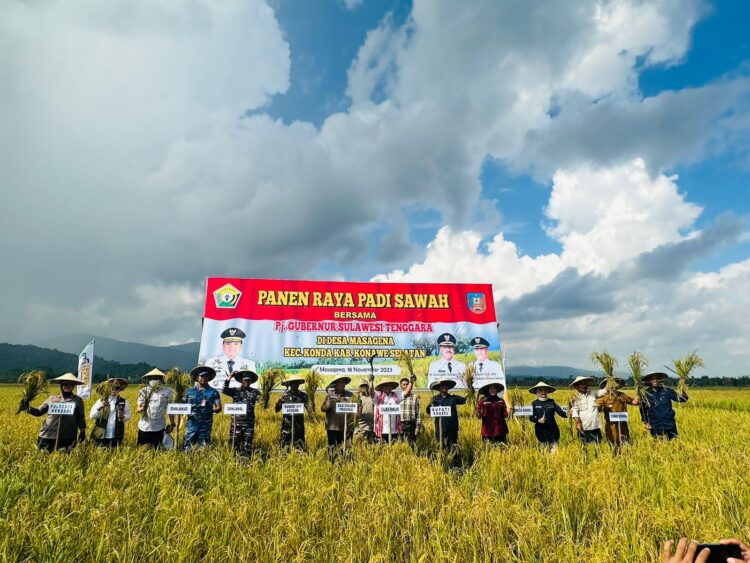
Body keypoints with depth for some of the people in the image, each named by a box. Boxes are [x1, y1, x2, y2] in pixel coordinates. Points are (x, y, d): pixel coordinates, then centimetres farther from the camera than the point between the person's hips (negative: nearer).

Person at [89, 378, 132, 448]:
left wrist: (123, 417, -16)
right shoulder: (101, 401, 1)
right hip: (101, 436, 0)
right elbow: (91, 416, -1)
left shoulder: (124, 402, 0)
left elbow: (128, 415, 5)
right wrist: (99, 408, -19)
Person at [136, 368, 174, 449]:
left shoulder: (167, 391, -3)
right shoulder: (143, 391, 0)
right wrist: (142, 408, -27)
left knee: (157, 451, 6)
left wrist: (172, 424, 4)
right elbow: (137, 409, -4)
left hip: (159, 428, -1)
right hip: (144, 427, 2)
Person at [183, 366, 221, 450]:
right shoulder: (190, 391, 8)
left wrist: (211, 410, -18)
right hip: (192, 423, 1)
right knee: (188, 447, 0)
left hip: (206, 424, -1)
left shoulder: (213, 392, 4)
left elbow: (219, 408, 1)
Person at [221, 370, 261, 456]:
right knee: (235, 443, 6)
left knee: (248, 445, 6)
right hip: (236, 422, 0)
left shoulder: (254, 392, 5)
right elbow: (224, 390, -11)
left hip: (249, 423, 1)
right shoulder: (235, 390, 3)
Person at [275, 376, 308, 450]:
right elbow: (276, 410, 0)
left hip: (299, 424, 1)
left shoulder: (303, 395, 3)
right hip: (287, 425, -1)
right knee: (285, 447, 4)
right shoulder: (284, 395, 0)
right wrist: (279, 401, -18)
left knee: (300, 447, 5)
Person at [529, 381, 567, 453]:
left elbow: (560, 411, -5)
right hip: (541, 430, 0)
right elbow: (531, 417, -1)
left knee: (554, 449, 1)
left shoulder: (552, 402, 3)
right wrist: (538, 420, -19)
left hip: (552, 430, 1)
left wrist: (567, 415, -25)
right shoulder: (534, 403, 0)